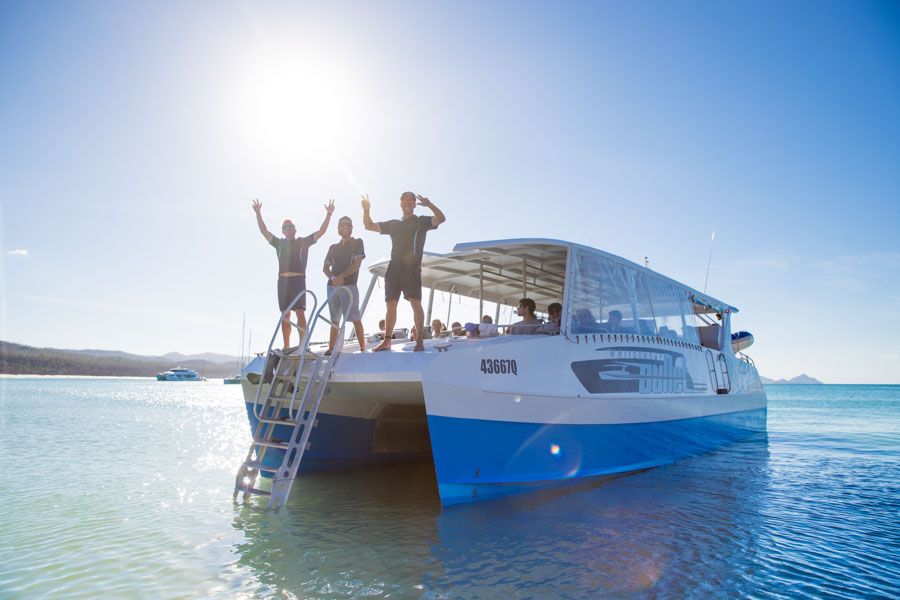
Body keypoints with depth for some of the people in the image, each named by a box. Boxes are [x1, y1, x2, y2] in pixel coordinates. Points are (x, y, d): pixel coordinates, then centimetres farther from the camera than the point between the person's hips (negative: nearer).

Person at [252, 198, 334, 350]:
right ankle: (286, 347, 4)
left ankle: (302, 344, -14)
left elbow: (321, 231, 6)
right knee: (285, 315, 3)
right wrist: (258, 213, 12)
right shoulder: (279, 243, 19)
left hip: (299, 280, -3)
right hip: (283, 280, 3)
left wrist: (328, 214, -2)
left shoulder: (304, 242, 11)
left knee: (300, 312, -11)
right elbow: (264, 231, 18)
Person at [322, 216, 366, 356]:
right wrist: (333, 278, -10)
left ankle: (363, 349, -8)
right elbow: (325, 267, 12)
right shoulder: (333, 247, 18)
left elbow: (357, 264, -7)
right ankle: (331, 349, 7)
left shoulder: (357, 243, 5)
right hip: (332, 286, 5)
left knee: (355, 319, -9)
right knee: (334, 319, 6)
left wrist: (341, 276, -16)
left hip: (349, 285, -5)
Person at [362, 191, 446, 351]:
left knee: (415, 302, -14)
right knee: (391, 304, 4)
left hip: (412, 267, -5)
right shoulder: (393, 224, 24)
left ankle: (419, 342, -15)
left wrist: (430, 205, -20)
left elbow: (441, 219, -5)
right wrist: (366, 210, 10)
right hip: (394, 268, 5)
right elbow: (369, 225, 26)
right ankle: (387, 341, 9)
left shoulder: (421, 221, 11)